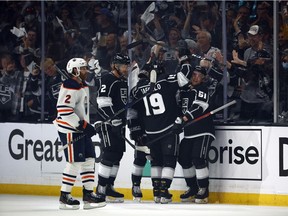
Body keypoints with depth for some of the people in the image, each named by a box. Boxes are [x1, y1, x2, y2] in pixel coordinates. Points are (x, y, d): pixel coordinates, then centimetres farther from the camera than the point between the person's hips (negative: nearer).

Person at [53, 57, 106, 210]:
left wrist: (87, 126, 22)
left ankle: (88, 194, 14)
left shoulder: (83, 86, 16)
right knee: (75, 162, -9)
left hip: (81, 129, 10)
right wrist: (82, 125, -23)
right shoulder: (70, 87, -17)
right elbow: (64, 110, -25)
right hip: (69, 130, -10)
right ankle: (64, 197, -2)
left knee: (89, 160, 8)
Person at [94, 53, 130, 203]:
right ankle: (101, 190, -10)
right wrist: (113, 119, -25)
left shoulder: (123, 81, 19)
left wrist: (124, 122, 22)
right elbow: (103, 102, -21)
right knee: (109, 155, -13)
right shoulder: (108, 80, -11)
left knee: (117, 155, 9)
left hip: (118, 123, 10)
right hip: (106, 123, -10)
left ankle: (109, 187, 16)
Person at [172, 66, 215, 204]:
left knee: (198, 158, -18)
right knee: (184, 159, 5)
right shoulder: (185, 90, 15)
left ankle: (203, 190, -10)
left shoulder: (202, 89, -7)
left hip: (203, 130, -8)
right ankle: (193, 188, 19)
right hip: (189, 132, 8)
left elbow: (198, 107, -22)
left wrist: (182, 119, -32)